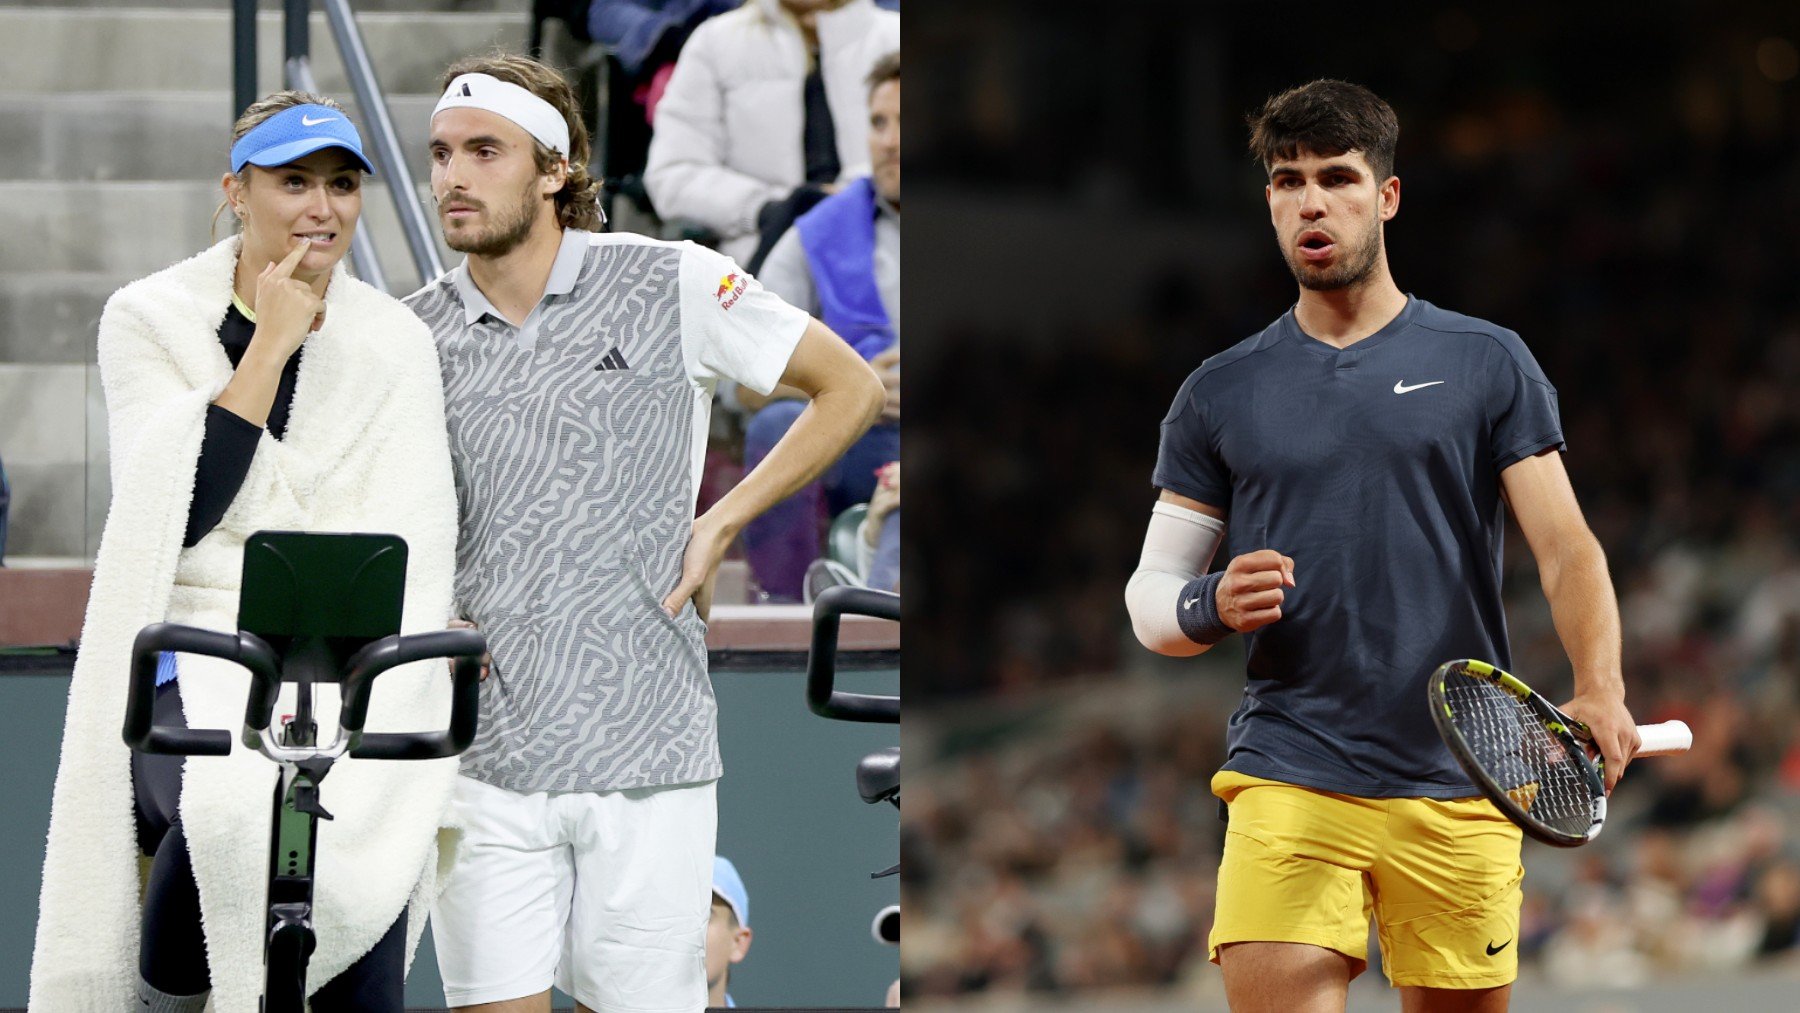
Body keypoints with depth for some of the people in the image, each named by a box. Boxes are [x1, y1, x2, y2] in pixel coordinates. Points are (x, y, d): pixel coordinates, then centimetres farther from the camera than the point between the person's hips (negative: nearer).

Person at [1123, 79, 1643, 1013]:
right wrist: (1212, 607, -10)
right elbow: (1149, 593, 13)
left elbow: (1565, 547, 0)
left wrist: (1599, 691, -18)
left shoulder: (1488, 364, 7)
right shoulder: (1221, 394, 11)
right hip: (1288, 781, 0)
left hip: (1457, 788, 0)